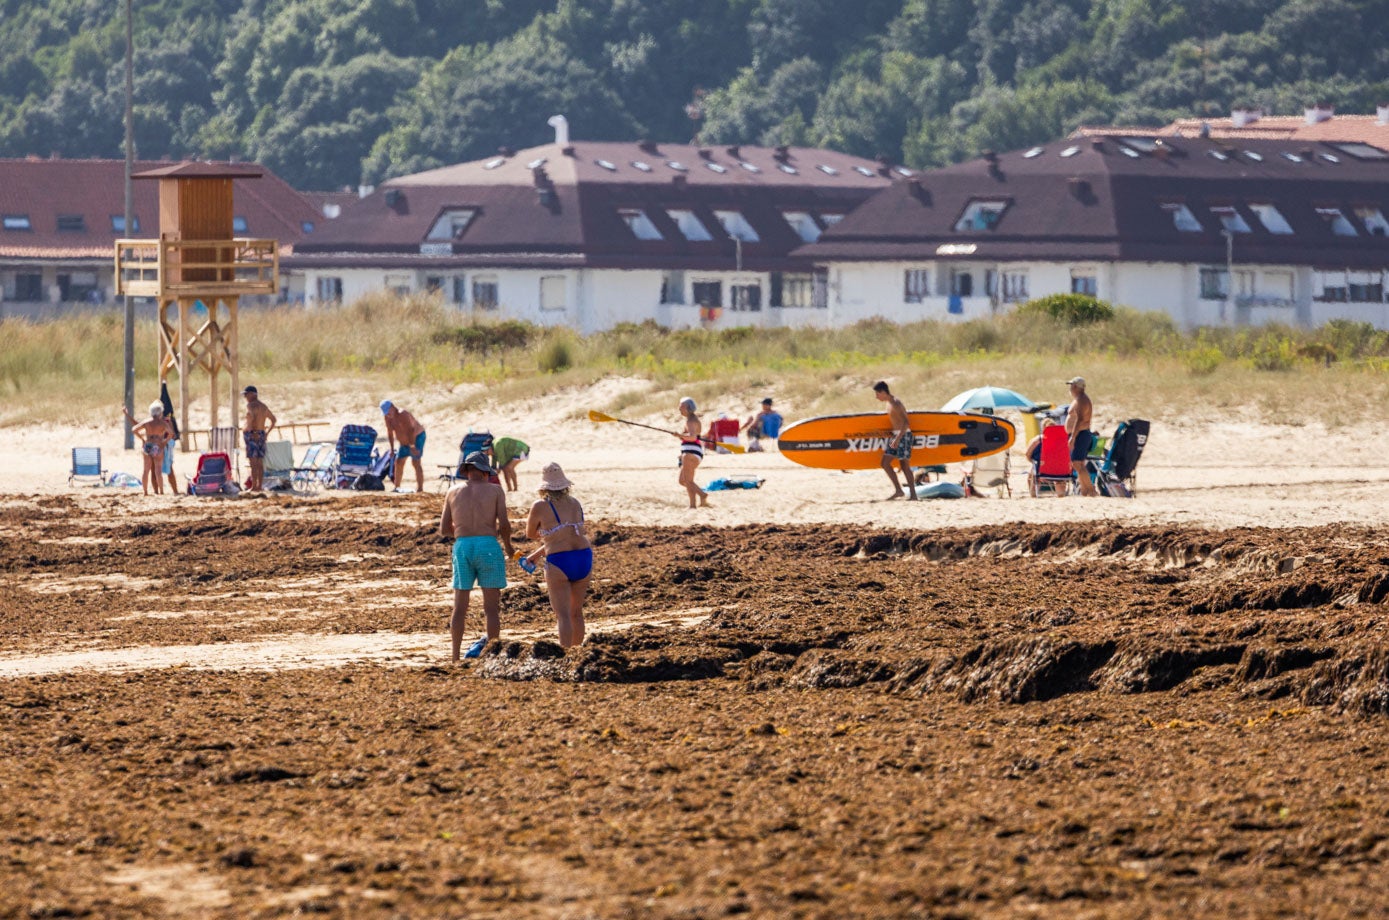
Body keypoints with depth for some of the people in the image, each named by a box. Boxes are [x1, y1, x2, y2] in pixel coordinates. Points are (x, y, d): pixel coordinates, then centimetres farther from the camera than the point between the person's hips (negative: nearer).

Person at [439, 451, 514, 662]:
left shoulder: (453, 492, 12)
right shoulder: (495, 490, 4)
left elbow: (444, 529, 11)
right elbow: (504, 523, -5)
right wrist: (508, 545, 13)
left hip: (462, 547, 3)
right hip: (488, 546, -3)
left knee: (459, 608, 9)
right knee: (491, 607, 1)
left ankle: (455, 656, 9)